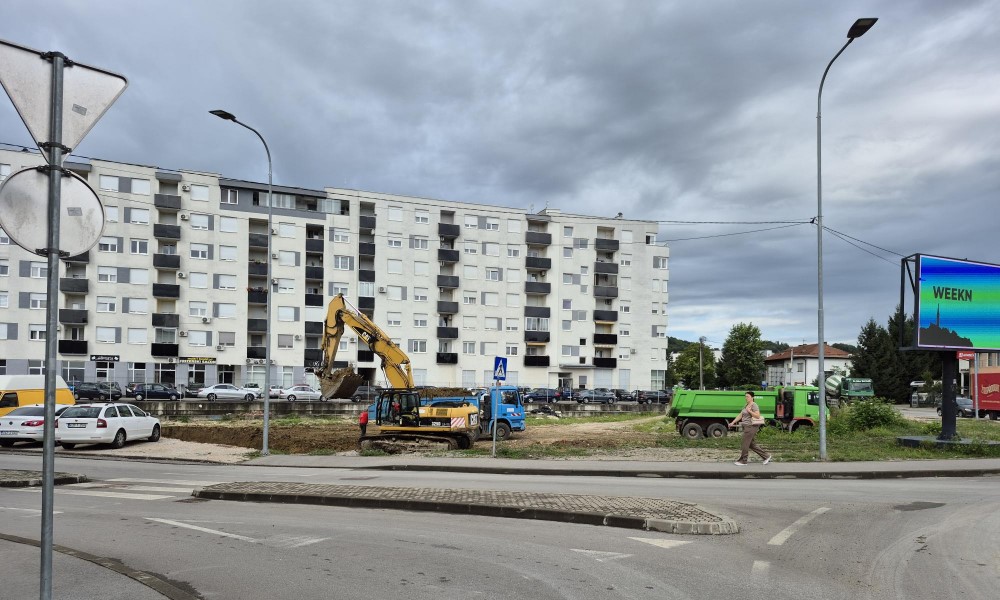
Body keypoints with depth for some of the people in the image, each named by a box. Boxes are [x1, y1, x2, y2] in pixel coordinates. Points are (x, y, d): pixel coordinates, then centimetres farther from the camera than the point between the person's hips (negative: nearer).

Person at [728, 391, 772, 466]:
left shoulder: (754, 405, -10)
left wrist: (749, 411, -20)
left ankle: (743, 461, 4)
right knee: (752, 444, 13)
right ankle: (766, 456, 20)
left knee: (745, 444, -4)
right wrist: (733, 422, 12)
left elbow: (758, 416, -19)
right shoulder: (746, 406, 18)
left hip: (751, 426, -10)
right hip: (747, 426, 10)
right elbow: (740, 415, 18)